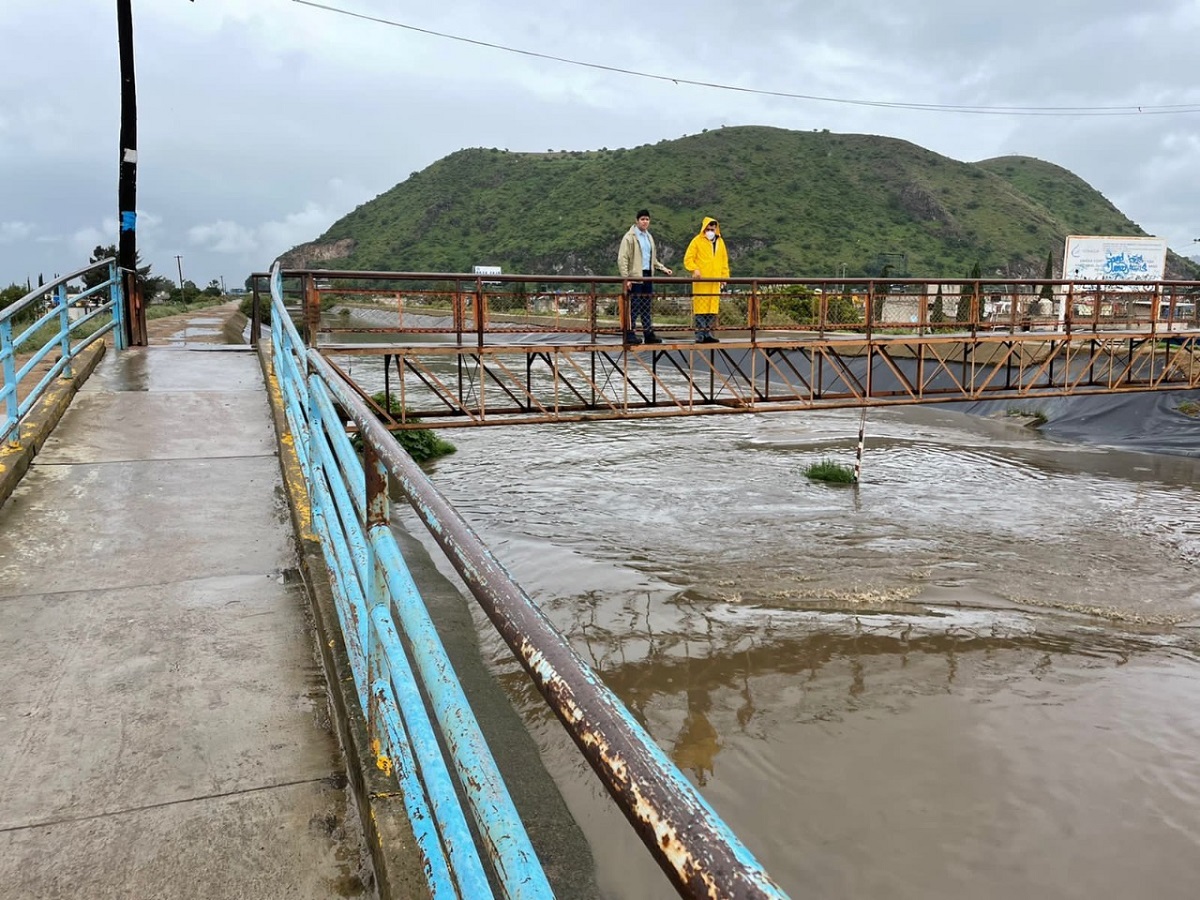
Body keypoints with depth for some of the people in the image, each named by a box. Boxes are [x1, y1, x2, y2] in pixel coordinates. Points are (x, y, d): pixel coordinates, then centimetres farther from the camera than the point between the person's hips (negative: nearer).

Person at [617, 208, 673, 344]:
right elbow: (622, 258, -12)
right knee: (634, 307, -7)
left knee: (646, 307, 10)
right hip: (635, 277, -7)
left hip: (647, 276, 7)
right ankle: (630, 334, -2)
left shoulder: (649, 237, 18)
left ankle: (649, 334, 14)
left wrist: (663, 268, 16)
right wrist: (626, 278, -17)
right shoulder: (630, 237, -6)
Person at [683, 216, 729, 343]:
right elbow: (688, 259, -2)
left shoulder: (720, 242, 16)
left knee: (713, 308, 4)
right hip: (701, 280, -5)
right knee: (701, 307, -7)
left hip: (715, 281, 5)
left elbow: (724, 260, 21)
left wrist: (724, 276, 12)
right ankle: (700, 334, -6)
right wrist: (694, 269, -18)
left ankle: (708, 333, 9)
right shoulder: (697, 241, 1)